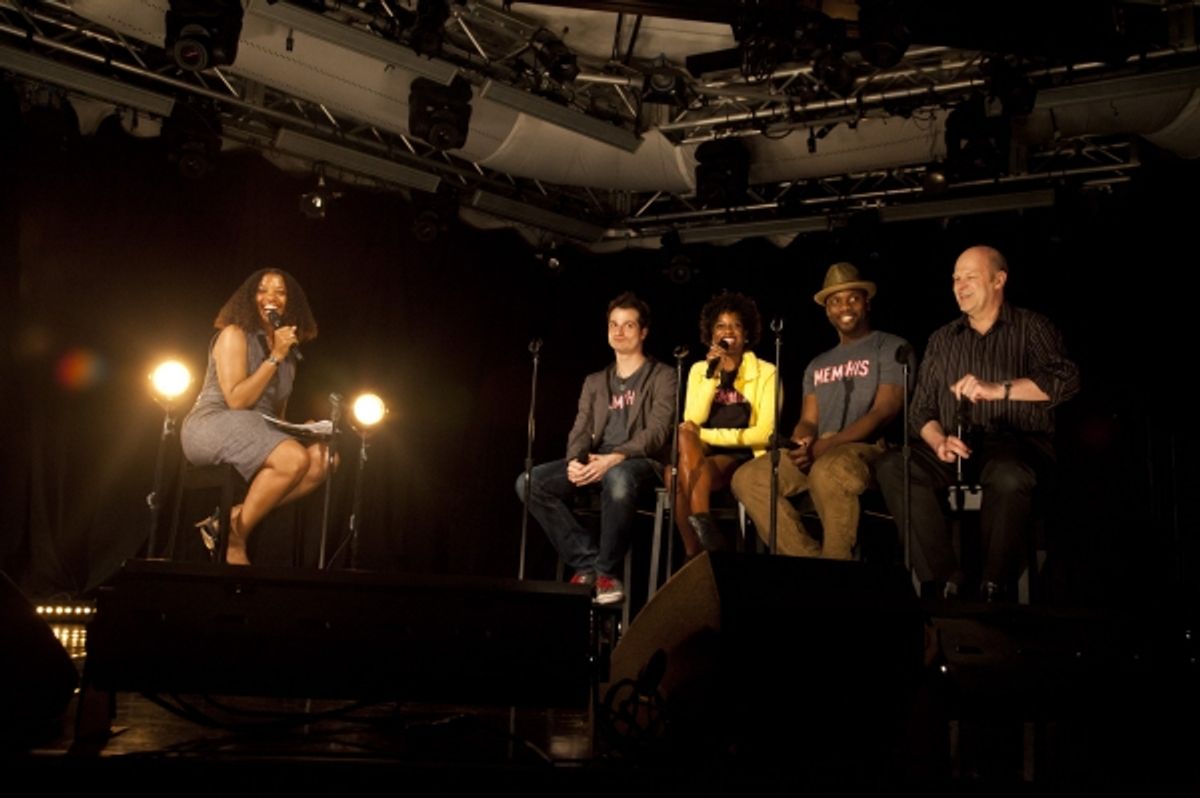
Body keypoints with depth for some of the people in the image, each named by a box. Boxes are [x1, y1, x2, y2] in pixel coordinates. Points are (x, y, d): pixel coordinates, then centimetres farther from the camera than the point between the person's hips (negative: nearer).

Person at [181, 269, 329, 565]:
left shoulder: (288, 349, 18)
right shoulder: (234, 335, -3)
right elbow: (236, 400, -14)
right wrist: (275, 358, -13)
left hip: (261, 432, 7)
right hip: (214, 426, -7)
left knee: (323, 458, -19)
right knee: (295, 459, -32)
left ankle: (231, 518, -20)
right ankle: (236, 543, -18)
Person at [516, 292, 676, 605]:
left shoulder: (662, 376, 6)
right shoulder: (595, 382, 23)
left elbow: (658, 432, -8)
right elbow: (581, 430, 12)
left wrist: (616, 457, -26)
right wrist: (575, 460, -13)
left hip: (640, 461, -6)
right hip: (596, 462, 6)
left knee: (618, 478, -43)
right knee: (529, 482, -18)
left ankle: (607, 571, -25)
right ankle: (587, 562, -16)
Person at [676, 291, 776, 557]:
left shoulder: (766, 372, 3)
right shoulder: (699, 369, 12)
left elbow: (764, 433, -7)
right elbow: (693, 421, -3)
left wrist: (706, 436, -13)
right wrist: (712, 374, -10)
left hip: (742, 457, -3)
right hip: (701, 454, 3)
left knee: (703, 470, -35)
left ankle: (696, 555, -33)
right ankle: (694, 553, -36)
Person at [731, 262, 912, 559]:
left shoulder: (892, 348, 4)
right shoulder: (818, 365, 24)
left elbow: (883, 412, -8)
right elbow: (808, 422, 17)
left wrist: (824, 446, -19)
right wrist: (801, 446, -11)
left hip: (869, 449, -6)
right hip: (818, 454, 7)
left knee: (827, 470, -41)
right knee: (748, 478, -15)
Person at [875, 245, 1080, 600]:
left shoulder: (1031, 328, 8)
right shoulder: (942, 340, 20)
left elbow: (1065, 380, -10)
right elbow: (922, 409, 14)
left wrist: (998, 390, -22)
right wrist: (939, 442, -9)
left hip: (1017, 442, -4)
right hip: (957, 449, 4)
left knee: (1008, 475, -40)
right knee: (893, 466, -25)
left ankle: (994, 588, -27)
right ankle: (947, 579, -27)